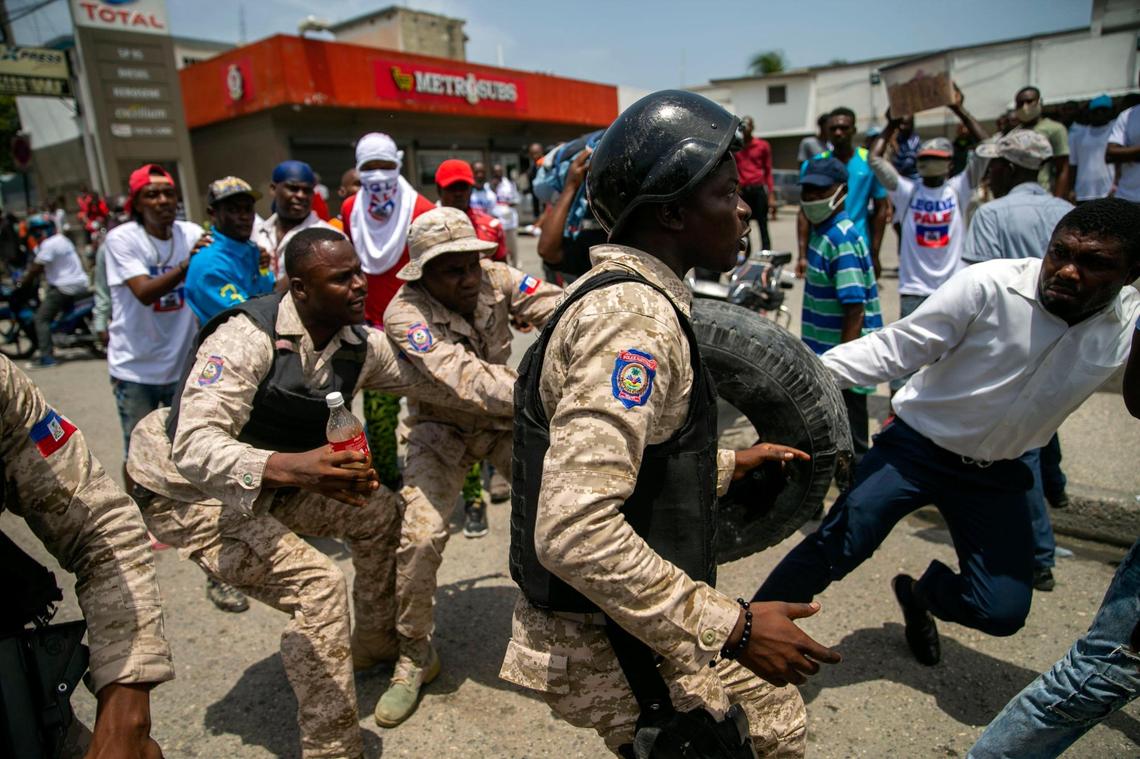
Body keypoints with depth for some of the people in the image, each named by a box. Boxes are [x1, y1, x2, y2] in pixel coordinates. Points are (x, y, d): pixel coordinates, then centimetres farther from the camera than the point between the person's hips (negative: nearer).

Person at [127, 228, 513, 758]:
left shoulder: (361, 345, -10)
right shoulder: (247, 338, -31)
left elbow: (441, 385, -1)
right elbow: (195, 449, -40)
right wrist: (290, 468, -57)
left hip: (268, 484, 7)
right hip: (189, 492, -7)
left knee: (378, 512, 6)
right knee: (318, 585, -22)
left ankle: (376, 646, 26)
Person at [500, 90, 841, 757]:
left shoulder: (624, 295, 8)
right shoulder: (635, 314, -25)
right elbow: (574, 530, -34)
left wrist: (728, 464, 19)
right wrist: (732, 628, -27)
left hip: (635, 618, 10)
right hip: (615, 647, -9)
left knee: (776, 704, 25)